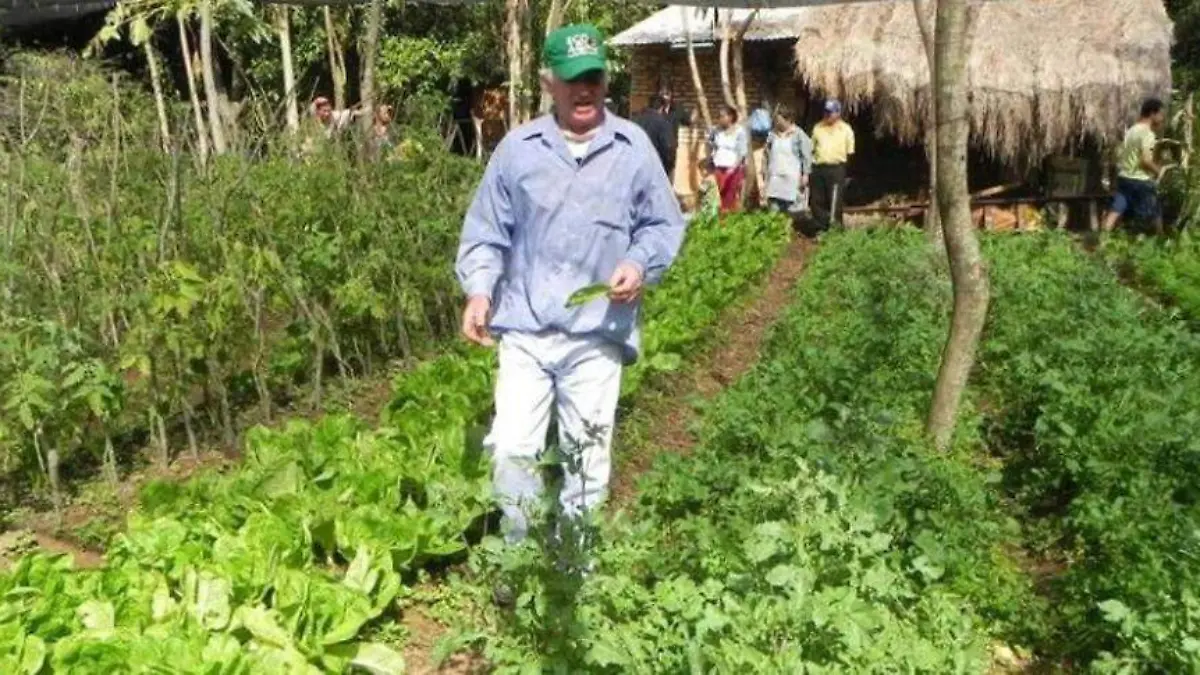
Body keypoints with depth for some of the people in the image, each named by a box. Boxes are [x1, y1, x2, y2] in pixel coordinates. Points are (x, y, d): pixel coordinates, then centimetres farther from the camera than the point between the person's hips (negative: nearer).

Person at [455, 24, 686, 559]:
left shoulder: (634, 147, 2)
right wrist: (479, 289, -6)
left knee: (586, 457, 11)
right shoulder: (517, 148, 2)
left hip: (598, 334, 0)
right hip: (524, 329, 0)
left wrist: (641, 264, -10)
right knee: (511, 451, 0)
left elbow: (664, 224, 8)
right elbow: (486, 229, 7)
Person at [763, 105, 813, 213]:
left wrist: (805, 174, -8)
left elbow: (806, 156, -4)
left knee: (791, 212, -5)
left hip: (792, 178, -4)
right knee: (774, 211, 2)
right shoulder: (772, 134, 10)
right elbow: (767, 155, 18)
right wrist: (764, 172, 15)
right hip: (774, 177, 4)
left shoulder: (799, 134, -4)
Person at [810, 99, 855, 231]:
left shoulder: (846, 129, 2)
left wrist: (841, 161, 0)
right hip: (818, 168, 4)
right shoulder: (818, 128, 10)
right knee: (816, 200, 5)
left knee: (834, 202, -4)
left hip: (836, 169, -4)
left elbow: (850, 152, 6)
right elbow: (812, 148, 13)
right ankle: (820, 228, 16)